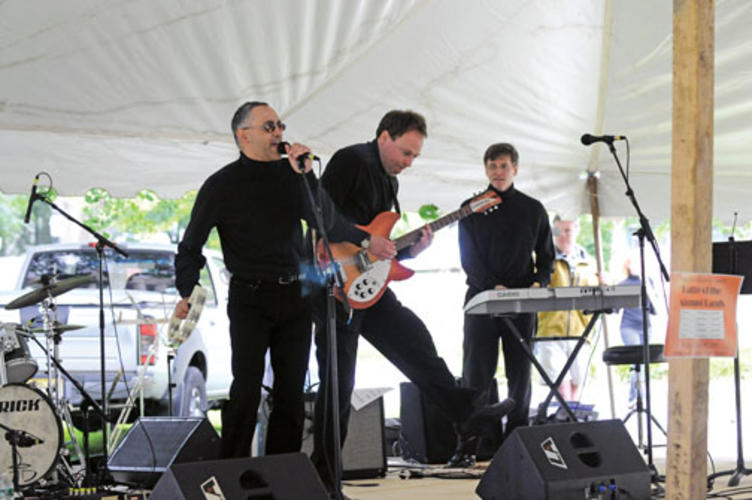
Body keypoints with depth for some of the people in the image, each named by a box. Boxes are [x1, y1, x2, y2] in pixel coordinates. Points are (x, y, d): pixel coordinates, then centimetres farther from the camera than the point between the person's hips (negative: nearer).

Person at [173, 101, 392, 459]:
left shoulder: (291, 174, 7)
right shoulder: (222, 185, -3)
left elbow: (326, 222, -3)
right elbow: (190, 246, 0)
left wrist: (306, 175, -14)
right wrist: (187, 294, -11)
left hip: (294, 294, 4)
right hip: (250, 298, -4)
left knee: (291, 392, 4)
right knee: (246, 389, -14)